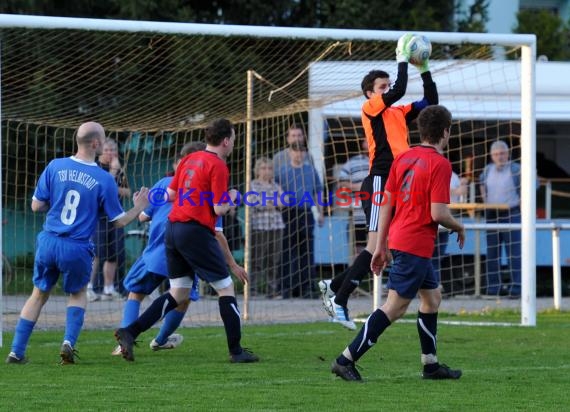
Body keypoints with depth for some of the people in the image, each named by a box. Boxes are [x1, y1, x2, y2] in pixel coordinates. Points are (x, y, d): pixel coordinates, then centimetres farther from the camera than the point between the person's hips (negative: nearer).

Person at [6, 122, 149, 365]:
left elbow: (36, 206, 3)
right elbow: (119, 221, 1)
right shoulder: (104, 180, -8)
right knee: (78, 294, 23)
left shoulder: (55, 167, -2)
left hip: (49, 242, 2)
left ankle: (17, 351, 14)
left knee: (39, 295, 19)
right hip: (77, 249, -2)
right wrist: (138, 208, 19)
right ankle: (69, 342, 2)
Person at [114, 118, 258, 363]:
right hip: (196, 231, -8)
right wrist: (232, 198, 7)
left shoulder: (189, 159, 13)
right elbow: (219, 209, -13)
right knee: (226, 288, 4)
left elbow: (170, 194, 17)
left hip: (173, 229, 8)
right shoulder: (218, 166, -10)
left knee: (178, 294, 12)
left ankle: (130, 331, 0)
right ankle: (236, 351, 6)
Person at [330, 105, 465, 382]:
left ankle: (430, 364, 25)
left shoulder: (403, 158, 10)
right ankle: (347, 359, -12)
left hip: (399, 238, 9)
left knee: (432, 296, 20)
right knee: (394, 306, -8)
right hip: (416, 245, -9)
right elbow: (438, 213, -19)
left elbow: (387, 203, 11)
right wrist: (459, 227, 2)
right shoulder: (440, 164, -13)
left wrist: (381, 245, 15)